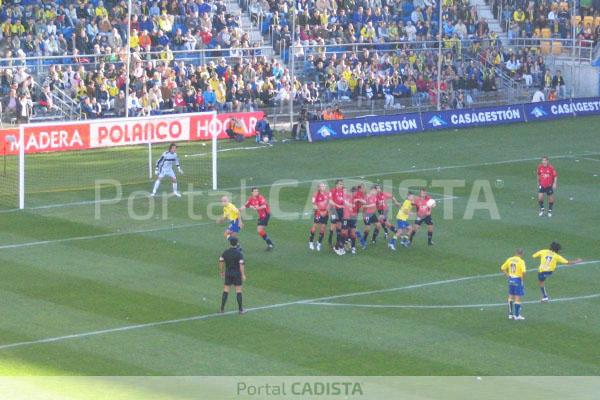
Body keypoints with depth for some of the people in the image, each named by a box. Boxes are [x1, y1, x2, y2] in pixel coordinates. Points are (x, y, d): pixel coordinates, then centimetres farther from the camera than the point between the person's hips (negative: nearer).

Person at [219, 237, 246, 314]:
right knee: (238, 291, 5)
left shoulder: (225, 252, -1)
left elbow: (221, 262, 1)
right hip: (237, 274, -3)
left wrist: (221, 272, 14)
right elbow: (241, 264, -19)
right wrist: (243, 275, -15)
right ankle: (240, 309, 8)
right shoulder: (239, 253, -13)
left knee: (226, 291, 9)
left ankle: (222, 308, 8)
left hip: (228, 273, 3)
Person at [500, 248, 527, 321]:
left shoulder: (509, 259, 2)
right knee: (517, 298, 3)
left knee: (511, 297, 17)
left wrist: (508, 275, 10)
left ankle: (510, 314, 23)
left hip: (511, 279, 6)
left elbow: (502, 268, 8)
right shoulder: (521, 261, -15)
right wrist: (523, 280, -10)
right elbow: (523, 272, -26)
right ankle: (517, 316, 8)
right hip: (518, 280, -6)